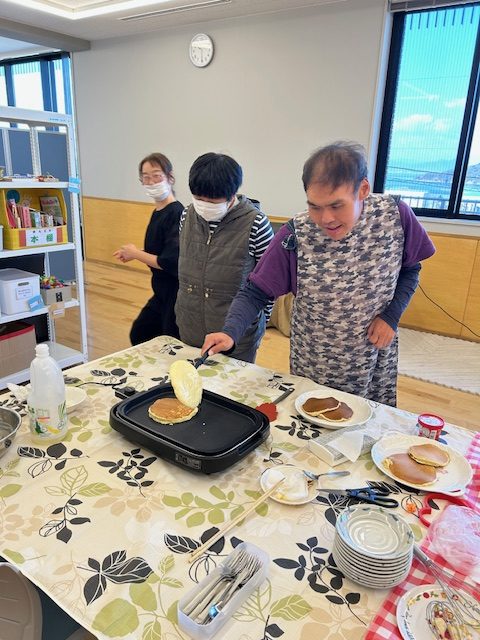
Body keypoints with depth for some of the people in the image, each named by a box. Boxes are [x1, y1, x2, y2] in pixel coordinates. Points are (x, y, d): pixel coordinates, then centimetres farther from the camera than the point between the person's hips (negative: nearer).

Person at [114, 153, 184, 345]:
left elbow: (171, 262, -26)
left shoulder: (177, 214, -20)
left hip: (176, 295, -10)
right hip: (162, 293, 10)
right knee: (138, 335, 24)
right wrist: (134, 253, 3)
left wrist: (136, 254, -13)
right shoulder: (157, 213, 7)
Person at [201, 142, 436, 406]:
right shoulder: (295, 236, -22)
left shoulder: (395, 215, -16)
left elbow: (410, 269, 1)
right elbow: (255, 293, -16)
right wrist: (230, 332, -34)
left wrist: (391, 315, -13)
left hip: (376, 360, 2)